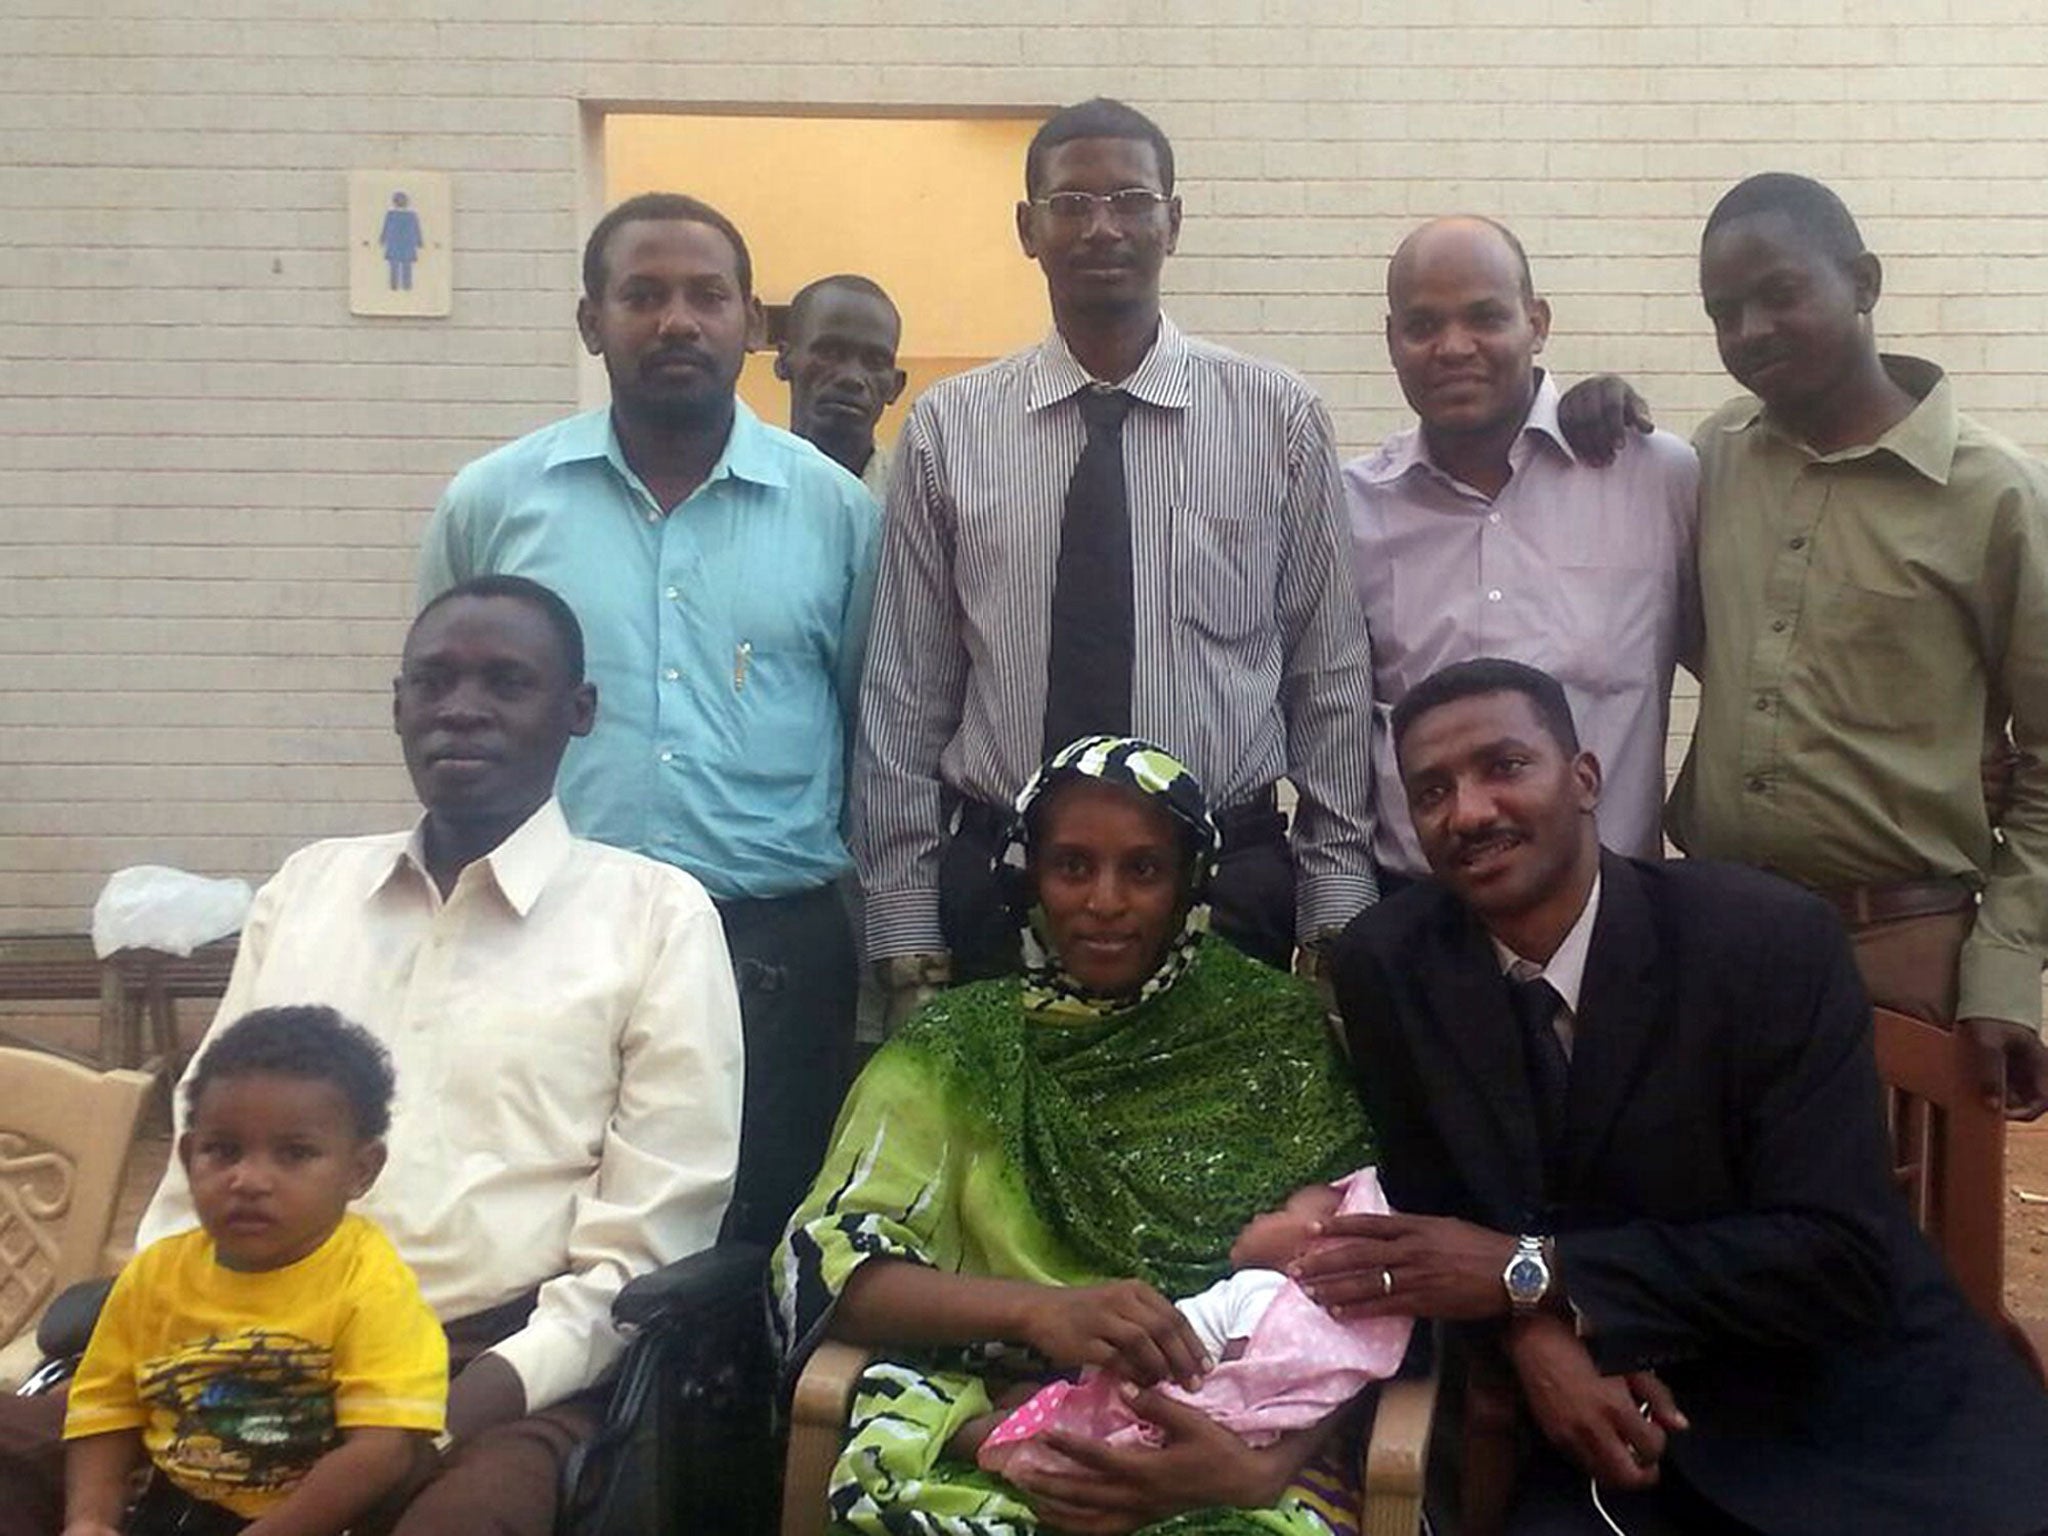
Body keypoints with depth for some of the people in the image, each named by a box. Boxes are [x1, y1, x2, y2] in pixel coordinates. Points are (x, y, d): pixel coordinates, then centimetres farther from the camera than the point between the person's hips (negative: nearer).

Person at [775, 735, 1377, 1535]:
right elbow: (825, 1260, -3)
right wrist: (1035, 1309, -20)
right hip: (994, 1459, 1)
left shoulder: (1284, 1035, 8)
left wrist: (1263, 1464, -16)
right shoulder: (958, 1049, 8)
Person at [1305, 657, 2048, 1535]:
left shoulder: (1773, 938, -15)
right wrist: (1533, 1330, -17)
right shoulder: (1384, 966, -5)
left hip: (1857, 1404, -1)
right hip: (1622, 1423, 2)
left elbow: (1840, 1257, -18)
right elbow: (1427, 1197, 4)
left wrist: (1534, 1275, -21)